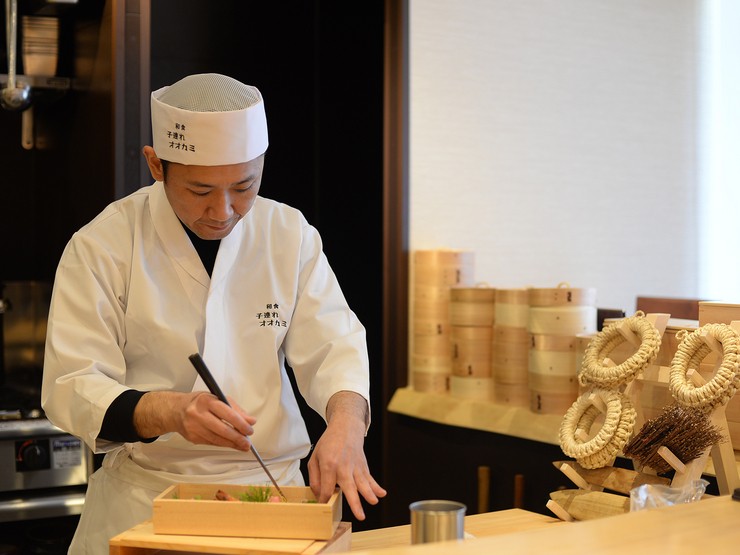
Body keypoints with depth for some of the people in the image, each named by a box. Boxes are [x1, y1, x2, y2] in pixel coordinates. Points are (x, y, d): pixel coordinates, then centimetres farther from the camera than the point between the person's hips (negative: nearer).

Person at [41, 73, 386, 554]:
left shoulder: (291, 235, 3)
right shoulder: (103, 246, -7)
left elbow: (332, 345, -3)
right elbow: (71, 387, -11)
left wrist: (346, 424, -25)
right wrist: (169, 411, -30)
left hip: (273, 487, 2)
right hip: (144, 501, -2)